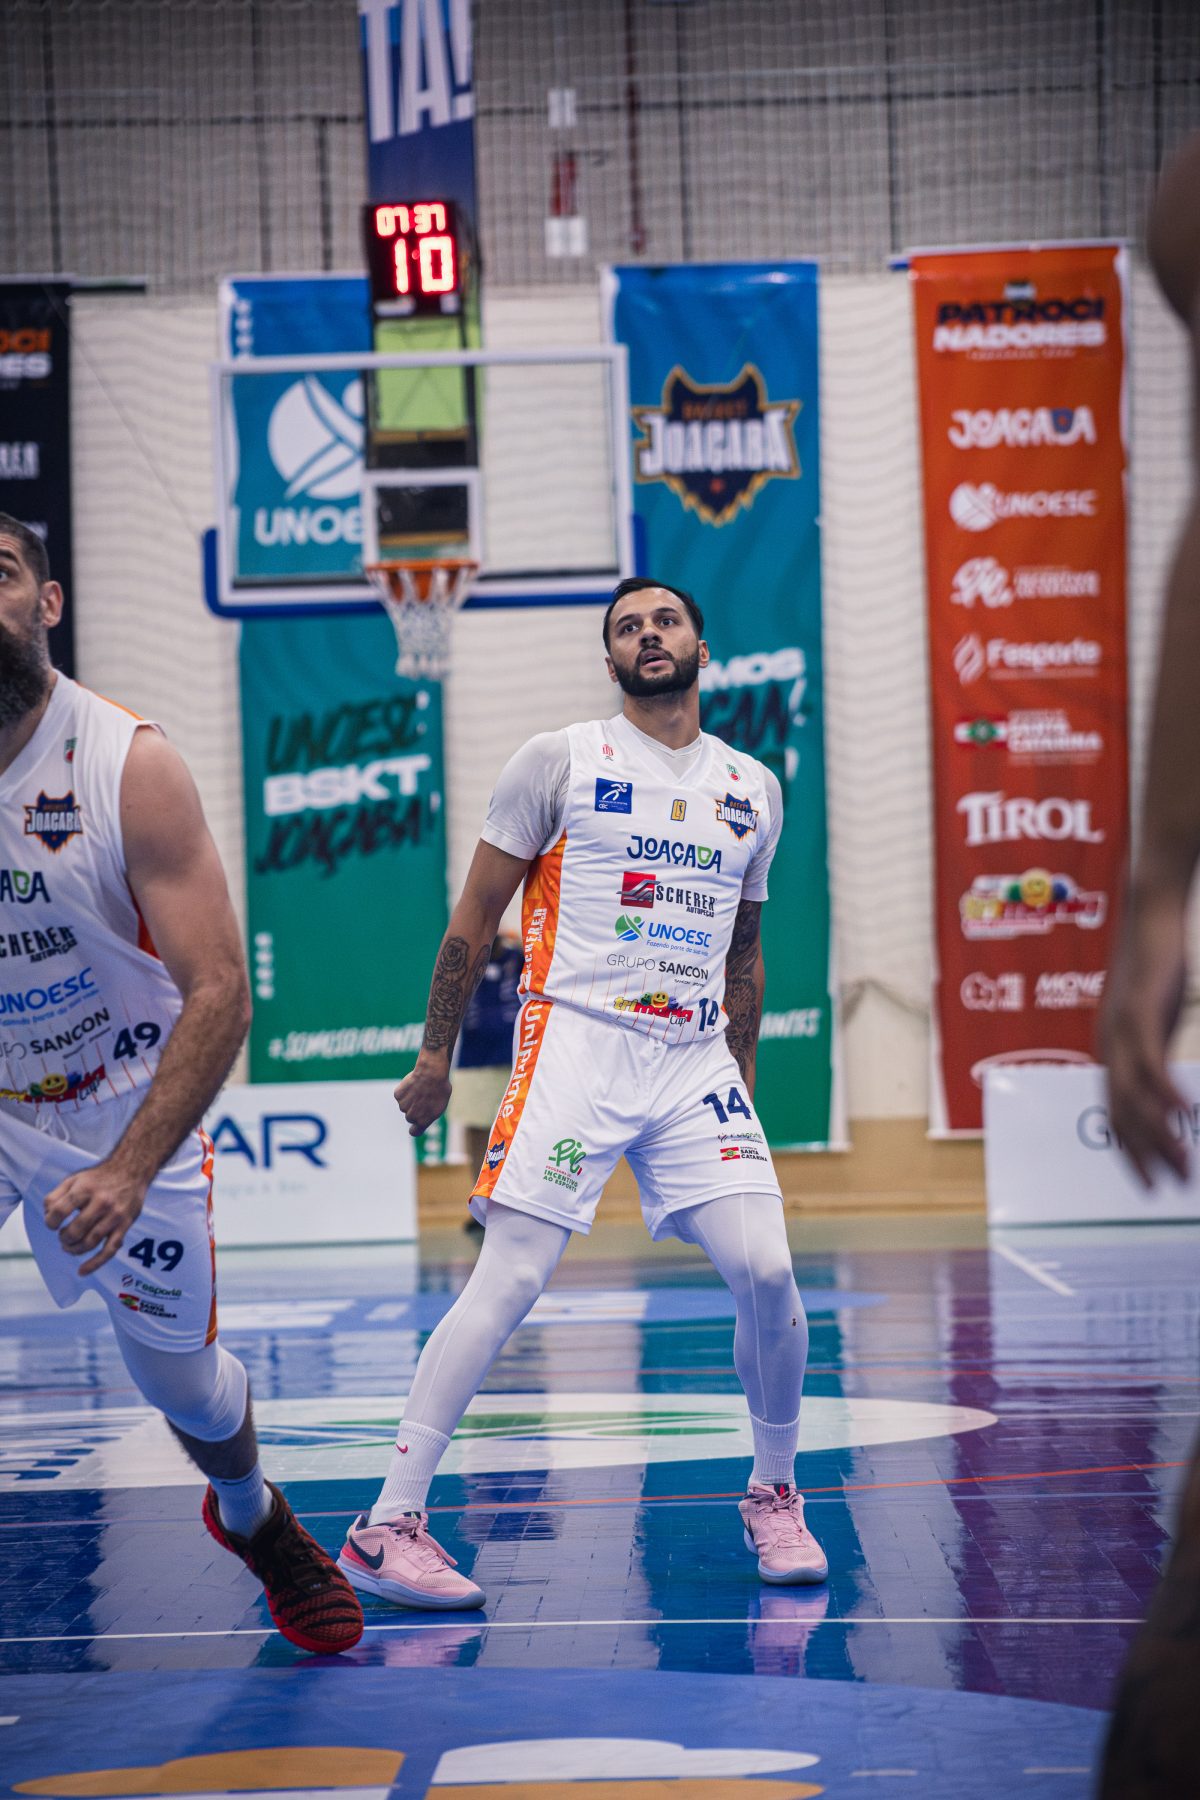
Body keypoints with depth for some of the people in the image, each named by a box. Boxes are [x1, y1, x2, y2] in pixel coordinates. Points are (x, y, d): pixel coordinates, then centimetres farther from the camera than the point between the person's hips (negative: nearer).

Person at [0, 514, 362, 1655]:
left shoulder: (131, 768, -22)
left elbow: (219, 994, -24)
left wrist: (129, 1172, -34)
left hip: (125, 1102, -1)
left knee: (180, 1377, 12)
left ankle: (251, 1519, 44)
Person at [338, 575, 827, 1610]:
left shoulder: (753, 791, 15)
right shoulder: (559, 764, 2)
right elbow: (474, 920, 6)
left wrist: (741, 1082, 22)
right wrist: (435, 1059, 5)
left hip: (696, 1061, 4)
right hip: (576, 1046, -4)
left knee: (766, 1275, -10)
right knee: (511, 1280, -13)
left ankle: (775, 1495, 14)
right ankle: (388, 1527, -10)